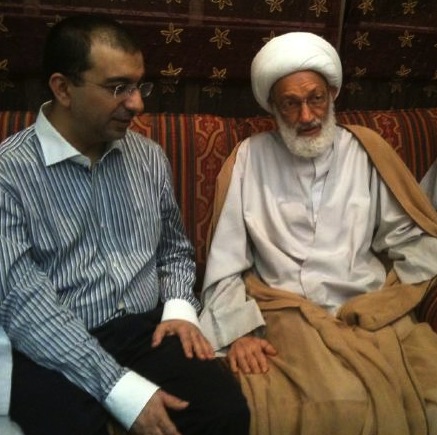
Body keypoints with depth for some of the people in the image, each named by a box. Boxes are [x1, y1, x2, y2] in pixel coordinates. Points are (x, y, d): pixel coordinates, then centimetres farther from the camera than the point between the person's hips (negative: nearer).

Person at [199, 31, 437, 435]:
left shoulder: (366, 150, 10)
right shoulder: (250, 158, 6)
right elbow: (225, 263, 3)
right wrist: (239, 330, -9)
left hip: (372, 311, 3)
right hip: (285, 315, -2)